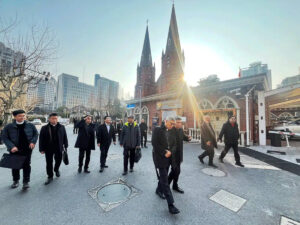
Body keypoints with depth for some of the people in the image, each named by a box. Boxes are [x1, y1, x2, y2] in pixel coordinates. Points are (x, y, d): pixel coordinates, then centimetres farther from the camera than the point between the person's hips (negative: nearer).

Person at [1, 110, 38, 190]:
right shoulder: (8, 127, -4)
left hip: (27, 149, -1)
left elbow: (36, 134, 6)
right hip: (14, 150, 1)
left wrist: (33, 142, -11)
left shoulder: (30, 125, -2)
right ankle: (16, 181, 37)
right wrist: (11, 146, -16)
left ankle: (26, 182, 14)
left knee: (26, 165, 3)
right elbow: (4, 137, -3)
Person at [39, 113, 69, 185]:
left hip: (59, 148, 1)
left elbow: (65, 137, 2)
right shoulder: (44, 128, -4)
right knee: (49, 163, 9)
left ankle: (56, 169, 46)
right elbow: (41, 139, -1)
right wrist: (41, 149, -4)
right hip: (48, 149, -1)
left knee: (58, 161, 15)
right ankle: (50, 177, 27)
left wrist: (65, 146, 3)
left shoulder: (62, 127, -3)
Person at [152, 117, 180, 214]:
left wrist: (170, 152, -11)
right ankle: (170, 204, 7)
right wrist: (164, 153, -16)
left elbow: (174, 144, 7)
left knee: (163, 176, 20)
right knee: (164, 180, -1)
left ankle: (159, 190, 46)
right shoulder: (157, 129, -13)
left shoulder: (172, 132, 4)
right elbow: (154, 143, -16)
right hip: (159, 158, -6)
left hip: (168, 158, 6)